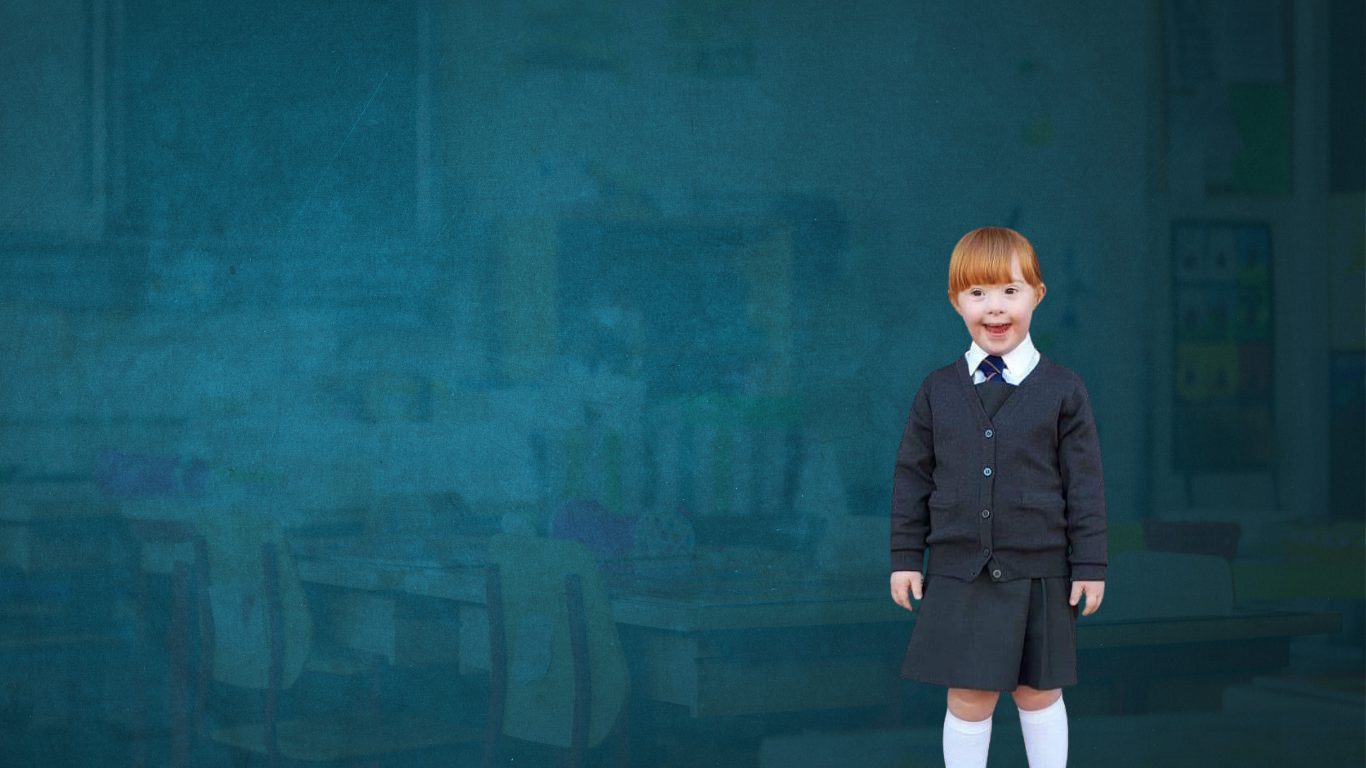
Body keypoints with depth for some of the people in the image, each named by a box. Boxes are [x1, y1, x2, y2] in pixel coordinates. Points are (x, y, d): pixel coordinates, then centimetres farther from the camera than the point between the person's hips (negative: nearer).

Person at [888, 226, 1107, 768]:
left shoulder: (1062, 391, -2)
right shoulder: (938, 391, 2)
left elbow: (1085, 482, -1)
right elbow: (912, 476, 6)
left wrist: (1089, 564, -2)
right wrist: (906, 557, 4)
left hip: (1038, 574, -1)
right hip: (959, 575, 1)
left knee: (1038, 693, 11)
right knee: (968, 699, 3)